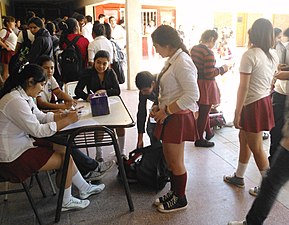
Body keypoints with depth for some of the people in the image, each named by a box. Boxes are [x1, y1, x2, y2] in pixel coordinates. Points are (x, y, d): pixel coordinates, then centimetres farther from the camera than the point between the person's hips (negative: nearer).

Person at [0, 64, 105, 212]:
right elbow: (37, 130, -25)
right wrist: (67, 121, -20)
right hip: (13, 157, -10)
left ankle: (85, 189, 24)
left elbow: (40, 116, 10)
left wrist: (65, 115, -4)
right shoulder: (15, 101, -26)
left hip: (21, 144, 10)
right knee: (66, 159, -5)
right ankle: (66, 202, 15)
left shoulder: (23, 96, 5)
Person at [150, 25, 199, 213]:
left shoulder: (182, 62, -20)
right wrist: (159, 106, 6)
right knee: (169, 159, 20)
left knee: (176, 162, 7)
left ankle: (180, 200, 26)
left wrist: (166, 111, -21)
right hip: (169, 116, 9)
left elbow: (192, 95, -27)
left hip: (178, 117, -9)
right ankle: (174, 192, 38)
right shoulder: (172, 60, 10)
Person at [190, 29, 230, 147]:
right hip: (205, 85, -9)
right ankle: (199, 140, 18)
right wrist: (222, 69, -8)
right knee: (203, 112, 5)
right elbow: (210, 74, -24)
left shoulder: (193, 49, 4)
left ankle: (208, 132, 40)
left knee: (204, 110, 24)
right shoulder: (209, 53, -22)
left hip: (196, 83, 9)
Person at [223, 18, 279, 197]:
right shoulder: (274, 55, 5)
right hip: (265, 101, 8)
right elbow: (272, 80, 13)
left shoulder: (250, 55, -18)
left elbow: (244, 87, -19)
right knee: (243, 138, 21)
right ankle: (239, 177, 34)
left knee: (256, 147, 4)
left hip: (252, 104, -8)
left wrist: (237, 113, -14)